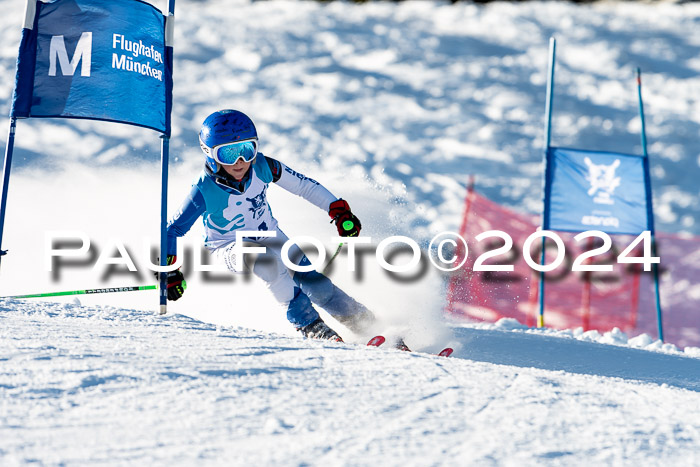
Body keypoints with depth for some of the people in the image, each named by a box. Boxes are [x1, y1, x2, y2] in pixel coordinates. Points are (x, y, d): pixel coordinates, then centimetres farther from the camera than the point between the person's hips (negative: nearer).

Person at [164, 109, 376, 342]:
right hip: (229, 248, -4)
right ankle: (307, 323, -22)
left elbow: (303, 186, -5)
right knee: (267, 261, -36)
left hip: (269, 237, 4)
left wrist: (339, 211, -2)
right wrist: (170, 271, -28)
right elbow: (173, 229, -19)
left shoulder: (263, 167, -20)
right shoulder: (204, 191, -28)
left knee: (314, 283, -10)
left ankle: (363, 321, 10)